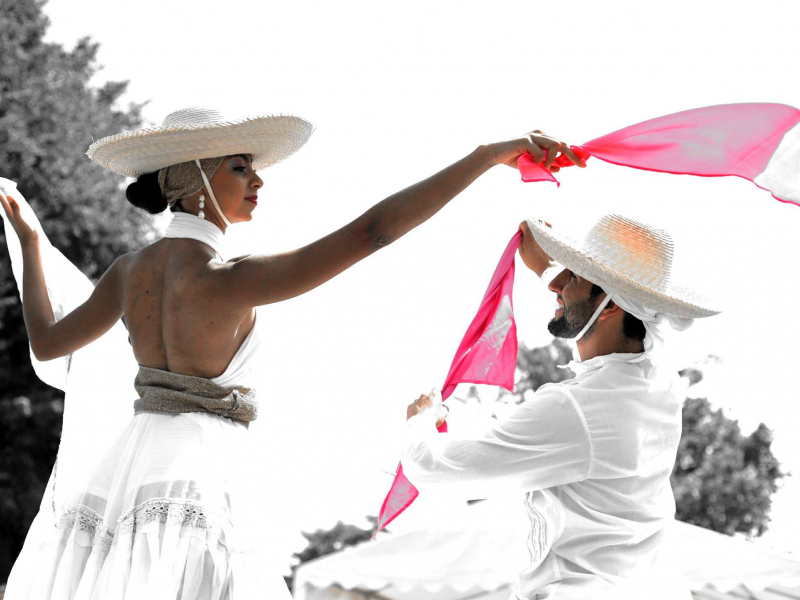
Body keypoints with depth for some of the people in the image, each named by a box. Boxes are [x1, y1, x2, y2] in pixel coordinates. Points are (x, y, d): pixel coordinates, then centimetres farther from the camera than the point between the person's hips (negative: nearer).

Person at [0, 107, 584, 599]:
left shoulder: (131, 270, 6)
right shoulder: (230, 280, -16)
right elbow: (371, 230, -22)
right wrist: (491, 154, -23)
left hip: (121, 468, 8)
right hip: (193, 475, -8)